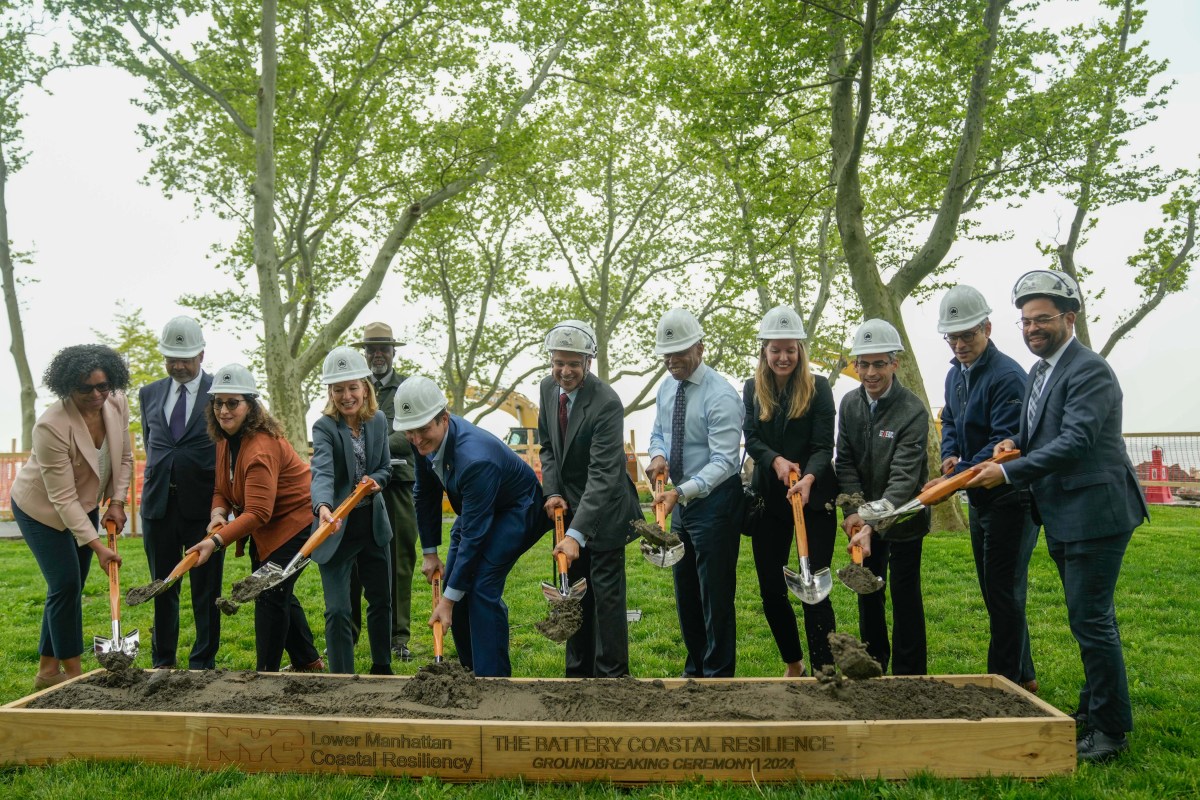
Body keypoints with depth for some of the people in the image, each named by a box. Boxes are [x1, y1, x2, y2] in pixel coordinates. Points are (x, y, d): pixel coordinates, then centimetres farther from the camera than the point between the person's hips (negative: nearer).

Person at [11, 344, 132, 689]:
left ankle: (48, 670, 21)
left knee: (70, 586, 9)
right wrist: (98, 546, -32)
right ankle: (73, 672, 4)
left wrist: (117, 502, -9)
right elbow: (62, 498, -30)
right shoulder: (51, 426, -32)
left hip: (85, 504, 6)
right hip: (42, 507, -6)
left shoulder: (116, 404, -15)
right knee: (66, 584, -9)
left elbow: (125, 457, 1)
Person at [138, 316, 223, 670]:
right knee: (163, 588, 13)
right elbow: (150, 445, 19)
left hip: (203, 505, -4)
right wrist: (158, 483, 12)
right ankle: (163, 662, 26)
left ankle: (203, 663, 17)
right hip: (159, 504, 4)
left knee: (206, 589, 5)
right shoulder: (149, 394, 11)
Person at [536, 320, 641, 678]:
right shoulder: (548, 387, -3)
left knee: (606, 594, -1)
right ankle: (579, 671, 24)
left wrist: (577, 534, -38)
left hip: (603, 510, -7)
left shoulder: (606, 403, -26)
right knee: (574, 592, 13)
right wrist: (552, 492, -7)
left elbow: (602, 475, -31)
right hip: (567, 507, 7)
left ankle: (612, 673, 10)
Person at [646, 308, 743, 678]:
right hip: (680, 499, 8)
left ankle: (718, 673, 18)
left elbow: (723, 462, -25)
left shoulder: (720, 395, -20)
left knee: (715, 593, 1)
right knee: (685, 589, 17)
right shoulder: (666, 387, 4)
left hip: (713, 501, -8)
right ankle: (694, 668, 34)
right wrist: (658, 455, -8)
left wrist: (681, 493, -36)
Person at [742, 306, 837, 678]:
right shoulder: (753, 389, 5)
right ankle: (792, 663, 29)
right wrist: (776, 460, -20)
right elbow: (751, 440, 0)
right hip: (768, 499, 4)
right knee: (770, 588, 10)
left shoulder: (818, 387, -4)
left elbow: (824, 446, -11)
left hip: (814, 498, -4)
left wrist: (808, 478, -30)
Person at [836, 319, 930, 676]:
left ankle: (909, 675, 15)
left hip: (902, 518, -5)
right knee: (867, 593, 14)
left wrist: (873, 523, -37)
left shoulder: (913, 411, -20)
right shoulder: (849, 404, -2)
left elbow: (904, 477, -27)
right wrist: (853, 510, -15)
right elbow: (845, 461, -1)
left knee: (905, 595, 3)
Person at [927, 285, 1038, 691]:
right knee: (994, 592, 17)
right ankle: (1023, 675, 31)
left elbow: (1004, 443, -25)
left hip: (1011, 499, -9)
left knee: (1004, 594, -3)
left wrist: (953, 478, -30)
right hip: (980, 498, 9)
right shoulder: (955, 374, 9)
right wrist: (949, 454, -1)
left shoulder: (1007, 376, -19)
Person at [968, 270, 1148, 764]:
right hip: (1062, 518, 10)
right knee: (1090, 617, 20)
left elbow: (1075, 441, -25)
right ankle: (1094, 708, 35)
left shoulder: (1090, 371, -16)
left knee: (1091, 620, -5)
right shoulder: (1039, 373, 13)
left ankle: (1112, 728, 9)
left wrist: (1009, 472, -23)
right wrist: (1015, 444, -1)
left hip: (1094, 514, -10)